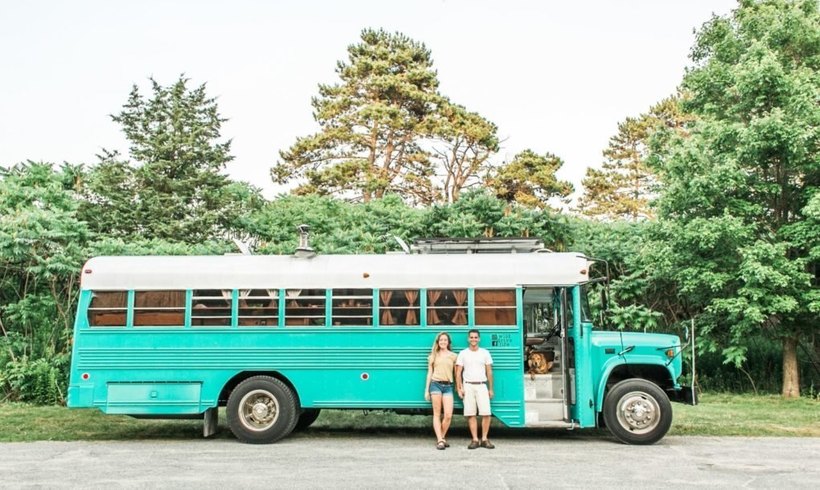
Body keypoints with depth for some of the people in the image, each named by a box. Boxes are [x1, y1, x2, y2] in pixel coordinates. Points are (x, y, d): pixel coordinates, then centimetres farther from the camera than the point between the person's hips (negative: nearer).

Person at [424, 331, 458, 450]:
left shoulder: (453, 356, 11)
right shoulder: (434, 355, 12)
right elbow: (429, 373, 12)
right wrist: (427, 390, 8)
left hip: (448, 386, 0)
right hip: (436, 384, 0)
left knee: (448, 415, -7)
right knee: (437, 414, -1)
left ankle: (442, 437, 14)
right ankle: (440, 440, 1)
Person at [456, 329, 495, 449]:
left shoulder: (485, 353, 9)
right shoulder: (463, 354, 7)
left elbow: (489, 372, 11)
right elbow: (458, 373, 6)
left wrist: (490, 389, 9)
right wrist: (459, 388, -3)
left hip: (481, 386, 0)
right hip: (468, 386, 0)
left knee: (486, 413, -9)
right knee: (471, 414, -1)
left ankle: (484, 439, 1)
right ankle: (475, 440, 5)